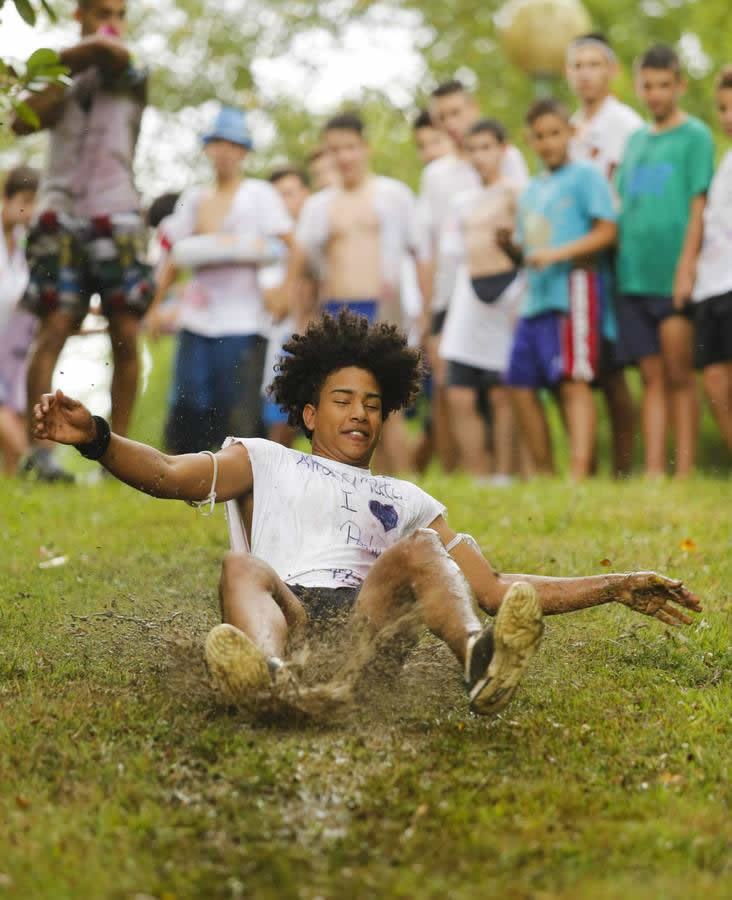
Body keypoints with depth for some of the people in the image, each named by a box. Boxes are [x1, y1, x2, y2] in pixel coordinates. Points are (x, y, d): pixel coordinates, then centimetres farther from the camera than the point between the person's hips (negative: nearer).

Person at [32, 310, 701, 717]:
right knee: (242, 566, -33)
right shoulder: (267, 463, 30)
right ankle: (267, 672, -69)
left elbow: (497, 588, 31)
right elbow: (171, 475, 12)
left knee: (419, 550, -26)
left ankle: (479, 663, -58)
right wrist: (95, 438, -9)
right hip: (288, 612, -1)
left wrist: (617, 588, 24)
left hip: (369, 618, 2)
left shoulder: (408, 501, 35)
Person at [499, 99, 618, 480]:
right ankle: (545, 475, 15)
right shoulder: (532, 189, 22)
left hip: (574, 287, -8)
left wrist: (557, 254, -18)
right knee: (521, 385, 6)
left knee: (573, 382, -16)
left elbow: (607, 232, -10)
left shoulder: (585, 176, 0)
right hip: (536, 297, 8)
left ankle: (579, 474, -22)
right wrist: (510, 245, 3)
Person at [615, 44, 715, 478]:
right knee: (652, 376, 6)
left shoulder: (695, 135, -1)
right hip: (634, 275, 5)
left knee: (679, 375, -2)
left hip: (672, 278, -5)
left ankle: (685, 473, 1)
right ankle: (653, 473, 7)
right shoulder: (636, 140, 17)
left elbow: (699, 206, -8)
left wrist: (686, 267, -15)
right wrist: (619, 262, 7)